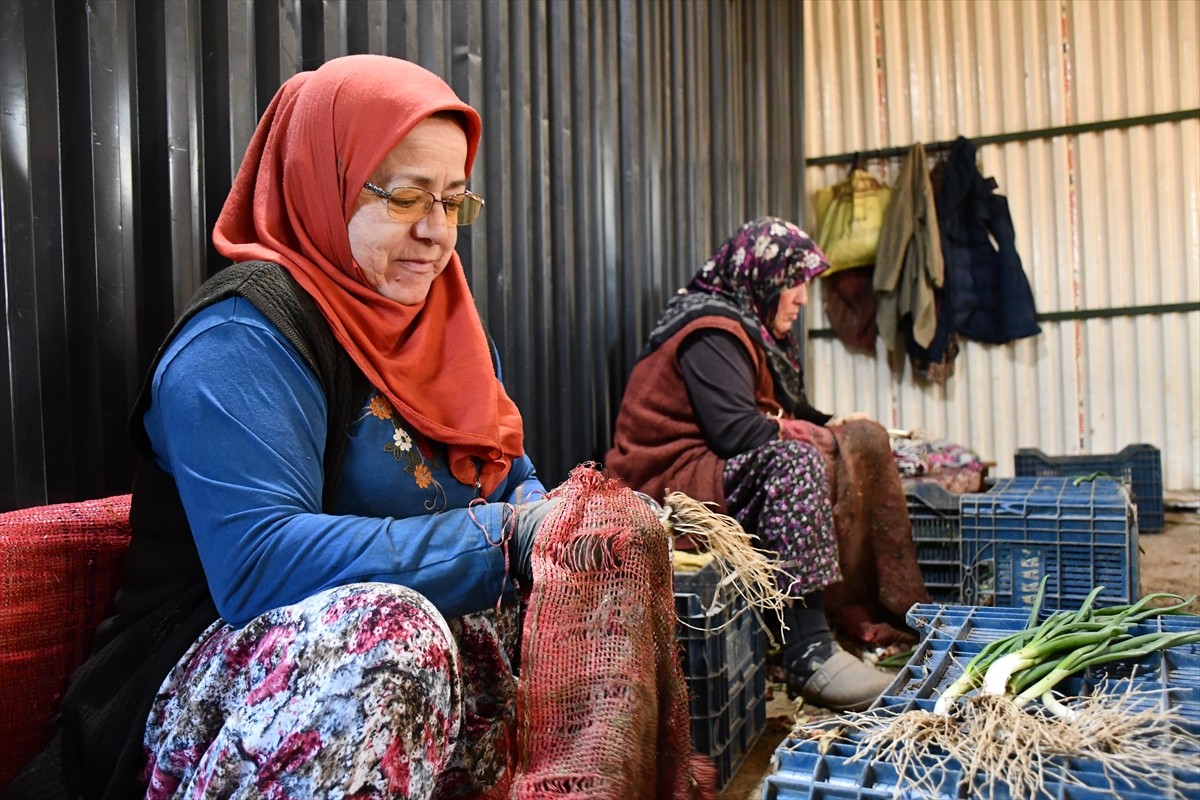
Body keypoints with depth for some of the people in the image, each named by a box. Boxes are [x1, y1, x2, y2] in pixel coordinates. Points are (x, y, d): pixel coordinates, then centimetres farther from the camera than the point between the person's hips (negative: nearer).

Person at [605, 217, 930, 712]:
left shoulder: (753, 327, 20)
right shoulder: (712, 332, -13)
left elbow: (790, 411, 20)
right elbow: (736, 431, -24)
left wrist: (835, 430, 3)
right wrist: (823, 437, -12)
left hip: (725, 468, 10)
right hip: (673, 479, -10)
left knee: (865, 442, 1)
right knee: (797, 462, -35)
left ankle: (902, 605, -1)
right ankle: (808, 651, -34)